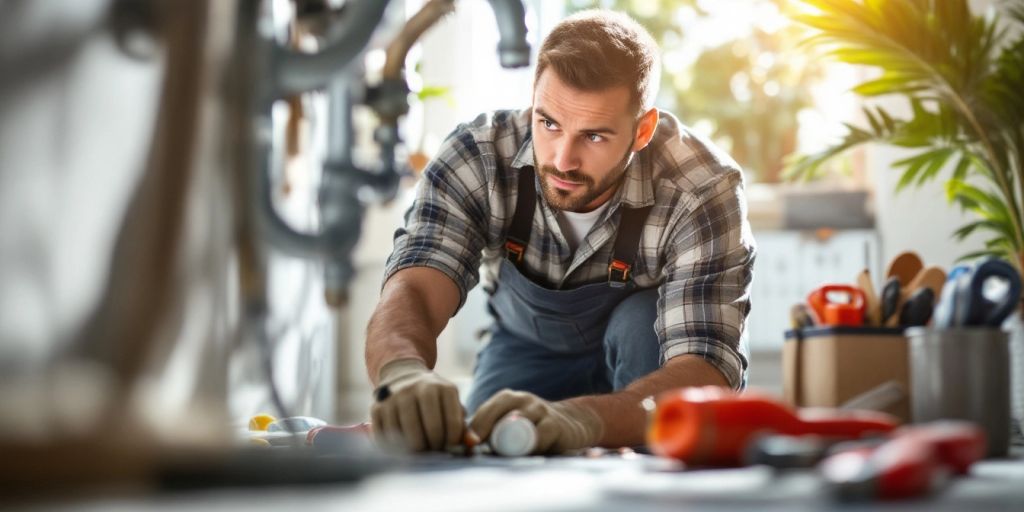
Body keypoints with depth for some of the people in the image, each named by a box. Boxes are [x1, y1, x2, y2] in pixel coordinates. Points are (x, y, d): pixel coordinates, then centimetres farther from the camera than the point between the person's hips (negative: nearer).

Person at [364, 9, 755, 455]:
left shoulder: (702, 192, -35)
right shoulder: (475, 156, -29)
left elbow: (705, 372, -45)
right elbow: (412, 292, -41)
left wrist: (578, 418, -65)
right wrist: (403, 376, -66)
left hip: (644, 344, -2)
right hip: (530, 347, 2)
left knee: (643, 322, -33)